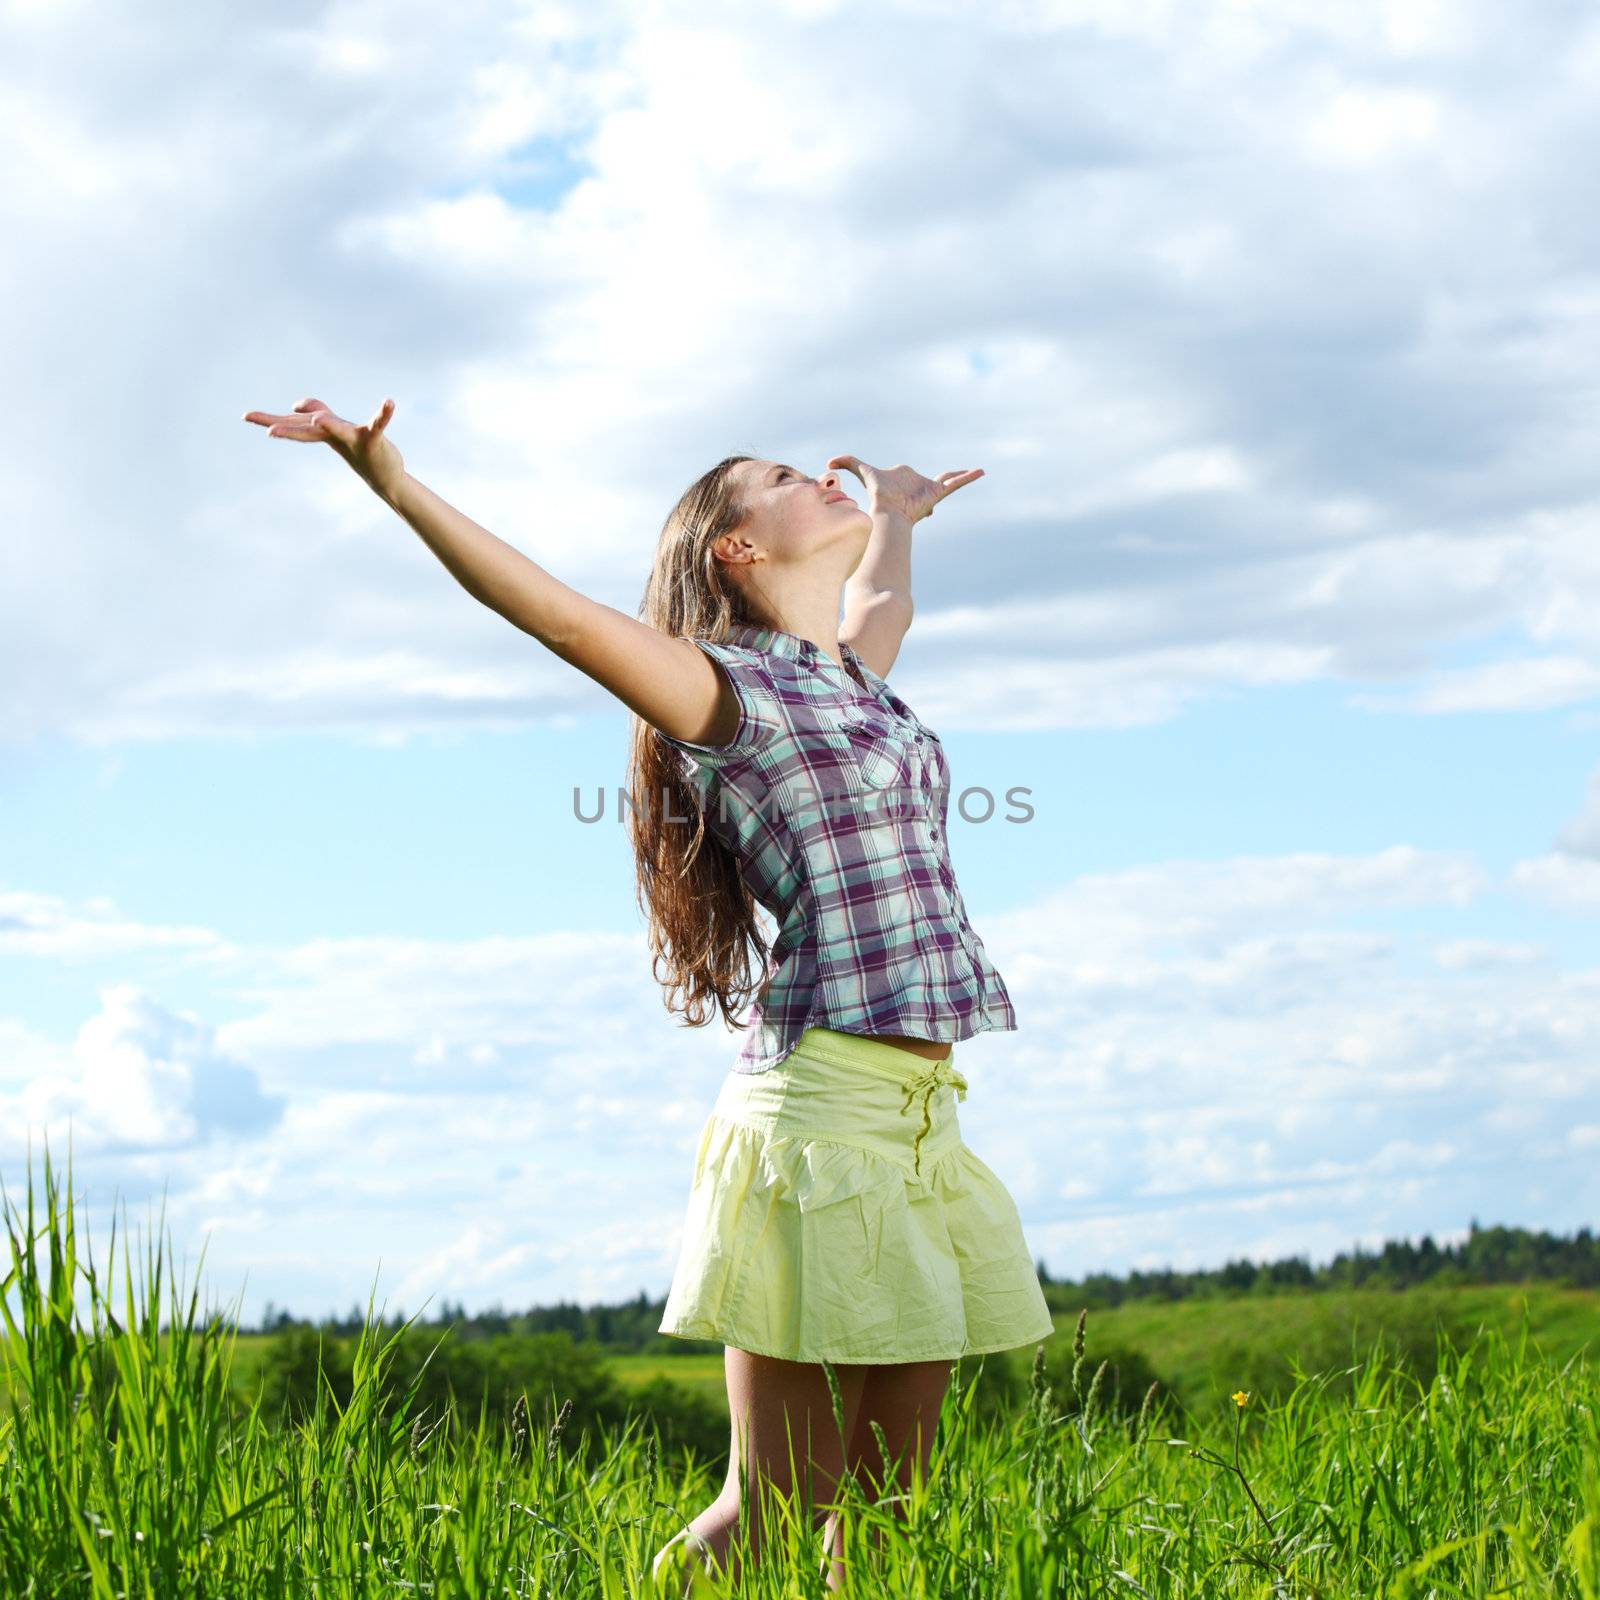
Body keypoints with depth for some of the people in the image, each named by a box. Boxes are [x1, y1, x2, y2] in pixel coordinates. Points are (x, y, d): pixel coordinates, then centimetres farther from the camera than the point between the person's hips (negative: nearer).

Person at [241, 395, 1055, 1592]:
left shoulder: (854, 675, 21)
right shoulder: (731, 691, -2)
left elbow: (885, 600, 44)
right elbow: (553, 608, -13)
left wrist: (894, 517, 61)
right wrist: (394, 481, -21)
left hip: (921, 1119, 8)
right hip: (822, 1103, -8)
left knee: (888, 1499, 8)